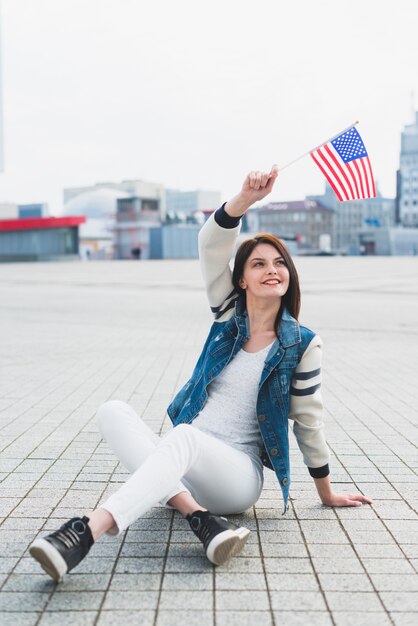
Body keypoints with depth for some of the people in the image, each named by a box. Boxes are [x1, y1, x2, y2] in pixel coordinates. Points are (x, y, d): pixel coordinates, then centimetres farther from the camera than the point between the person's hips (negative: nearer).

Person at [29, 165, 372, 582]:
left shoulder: (302, 344, 0)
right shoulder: (229, 315, 8)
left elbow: (308, 421, 7)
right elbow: (211, 246, -7)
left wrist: (327, 494, 14)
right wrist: (246, 198, -24)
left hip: (238, 474, -4)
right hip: (184, 467, 4)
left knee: (185, 436, -39)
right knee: (113, 412, -23)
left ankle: (86, 531, -55)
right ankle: (198, 515, -37)